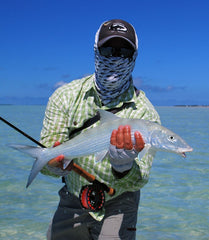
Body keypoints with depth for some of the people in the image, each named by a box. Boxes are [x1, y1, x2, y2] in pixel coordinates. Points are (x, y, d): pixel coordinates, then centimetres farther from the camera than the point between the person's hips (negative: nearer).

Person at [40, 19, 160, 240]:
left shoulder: (145, 112, -15)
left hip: (117, 206, -2)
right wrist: (54, 164, -37)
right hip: (72, 202, 2)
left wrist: (123, 166, -44)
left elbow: (137, 181, -21)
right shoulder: (66, 96, -10)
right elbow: (45, 160, -13)